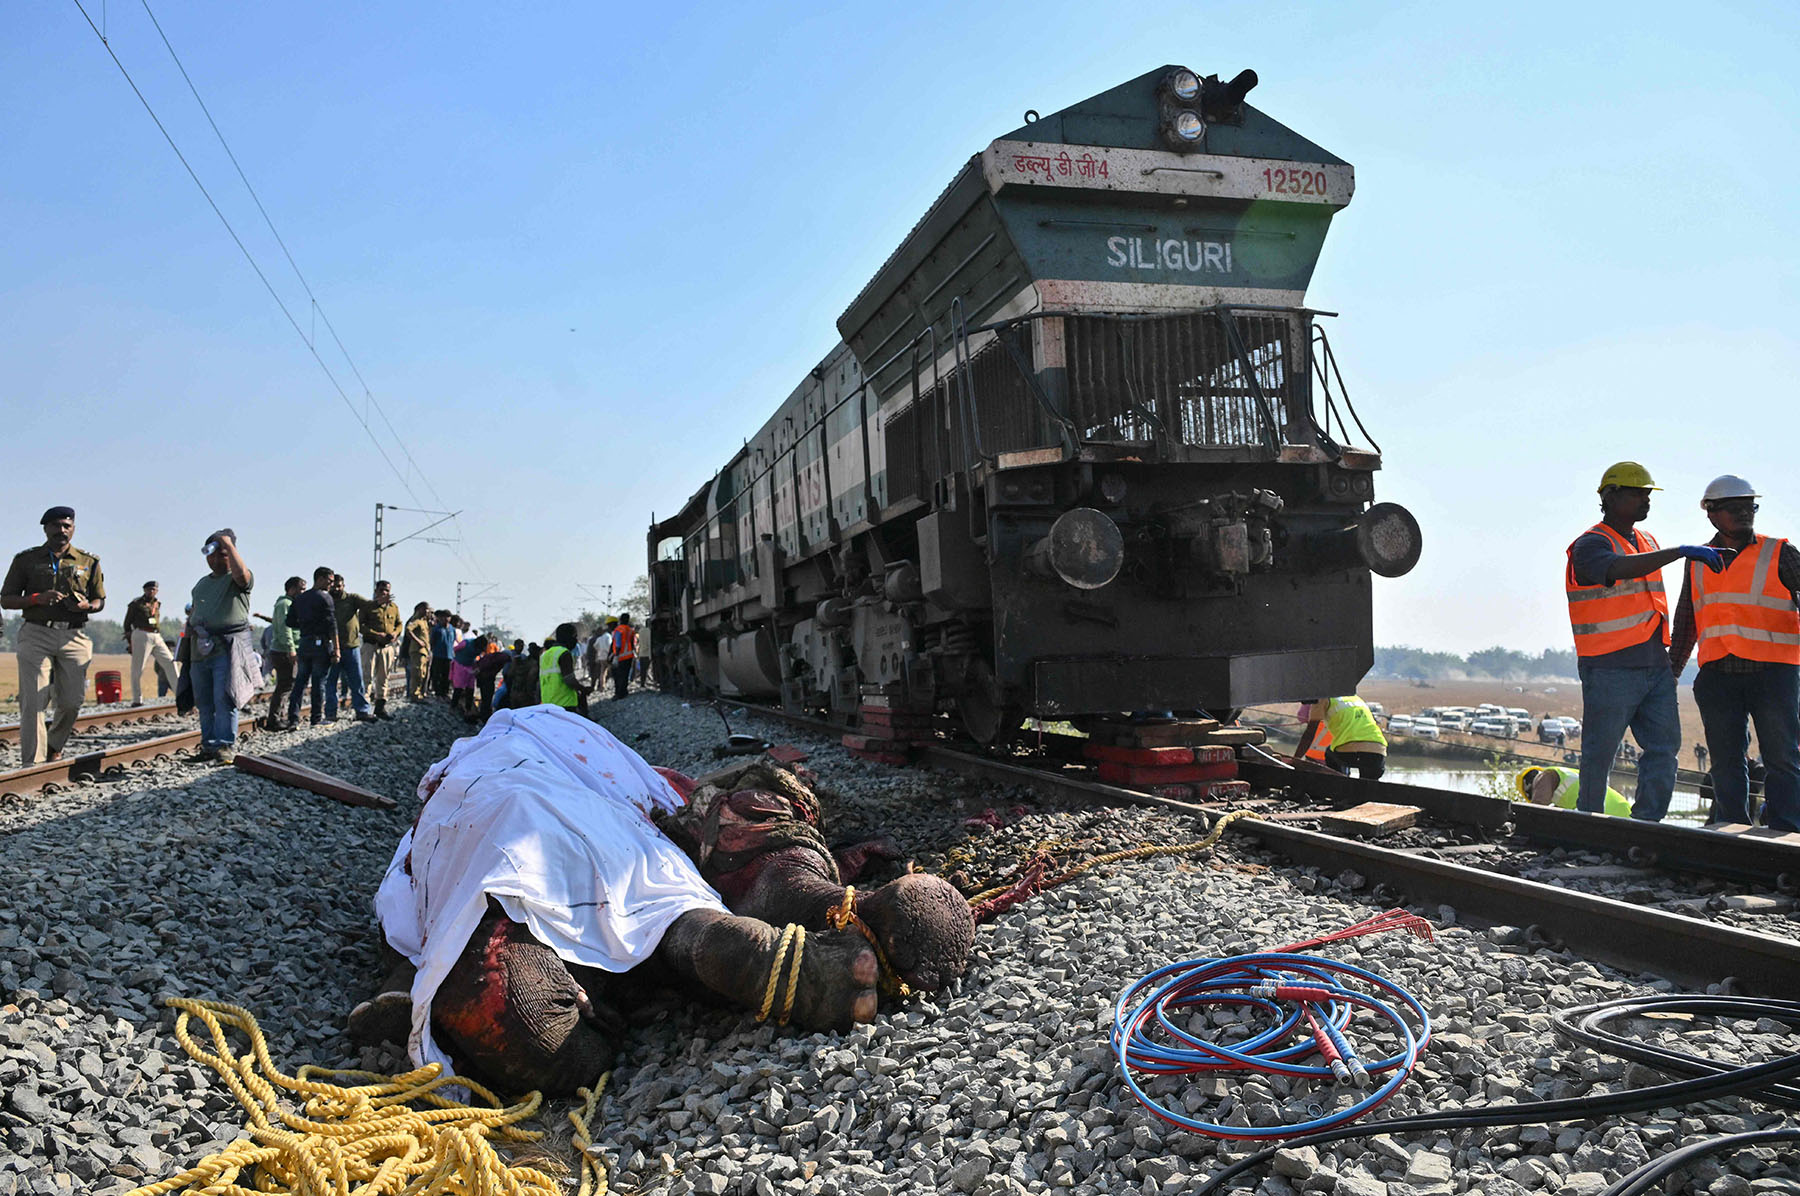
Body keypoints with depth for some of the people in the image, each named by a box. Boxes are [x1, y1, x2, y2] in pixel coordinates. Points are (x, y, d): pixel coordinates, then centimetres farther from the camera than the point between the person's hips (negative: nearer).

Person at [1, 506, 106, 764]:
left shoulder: (89, 562, 14)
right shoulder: (26, 560, 10)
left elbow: (100, 601, 17)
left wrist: (86, 606, -7)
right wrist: (37, 599, -12)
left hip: (73, 637, 2)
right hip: (36, 635, -2)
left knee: (71, 701, 0)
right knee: (34, 701, -9)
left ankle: (54, 748, 26)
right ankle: (33, 763, -10)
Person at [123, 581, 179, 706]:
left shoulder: (157, 603, 17)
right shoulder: (136, 603, 1)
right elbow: (127, 623, 3)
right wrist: (130, 642, 0)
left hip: (157, 637, 6)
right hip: (141, 636, -6)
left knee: (170, 662, 1)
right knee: (137, 668, -4)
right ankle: (137, 700, 1)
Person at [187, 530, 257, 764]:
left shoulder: (237, 579, 0)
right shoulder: (201, 584, 23)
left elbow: (241, 573, -25)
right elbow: (194, 612, 29)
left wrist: (228, 544, -16)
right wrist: (190, 627, 7)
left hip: (228, 647, -7)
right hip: (201, 648, 7)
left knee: (224, 699, -12)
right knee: (204, 701, 9)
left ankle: (226, 745, -9)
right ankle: (208, 745, 15)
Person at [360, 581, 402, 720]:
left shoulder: (394, 607, 12)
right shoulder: (367, 606, -1)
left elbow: (399, 624, 20)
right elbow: (360, 625, -6)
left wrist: (395, 633, -2)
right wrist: (376, 634, -17)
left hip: (388, 646, 4)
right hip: (371, 645, -4)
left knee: (383, 678, 10)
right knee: (368, 675, -9)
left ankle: (381, 706, 18)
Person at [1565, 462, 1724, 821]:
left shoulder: (1647, 541, 16)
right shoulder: (1590, 545, -10)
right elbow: (1621, 569, -33)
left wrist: (1667, 656, 24)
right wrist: (1680, 551, -41)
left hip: (1655, 667, 8)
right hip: (1610, 671, -7)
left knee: (1664, 747, 4)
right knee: (1599, 754, 0)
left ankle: (1646, 825, 11)